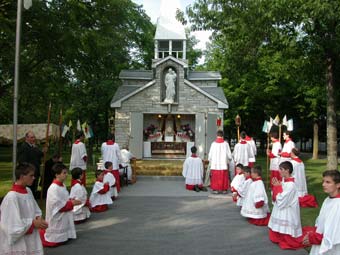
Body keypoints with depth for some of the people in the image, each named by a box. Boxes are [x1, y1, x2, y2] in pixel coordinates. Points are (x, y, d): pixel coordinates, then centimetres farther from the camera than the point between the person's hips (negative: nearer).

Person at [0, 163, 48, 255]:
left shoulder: (28, 191, 2)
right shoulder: (12, 197, -22)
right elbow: (13, 224, -20)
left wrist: (38, 218, -6)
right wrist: (33, 223, -16)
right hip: (17, 243, -7)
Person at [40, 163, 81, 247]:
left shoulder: (63, 185, 5)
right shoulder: (53, 188, -23)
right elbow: (58, 206, -23)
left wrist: (71, 200, -1)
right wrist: (72, 203, -20)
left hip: (64, 217, 9)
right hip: (57, 219, -9)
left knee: (64, 237, 17)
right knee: (56, 241, 2)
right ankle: (40, 234, 18)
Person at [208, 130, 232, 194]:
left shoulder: (213, 143, -4)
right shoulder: (225, 143, -4)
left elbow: (210, 154, 0)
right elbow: (229, 154, 0)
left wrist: (210, 160, 20)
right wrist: (229, 159, 22)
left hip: (215, 164, 0)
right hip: (223, 164, 0)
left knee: (215, 177, 5)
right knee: (224, 177, 7)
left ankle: (215, 189, 5)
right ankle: (224, 189, 9)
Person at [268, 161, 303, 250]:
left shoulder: (291, 185, -24)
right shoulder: (284, 181, 3)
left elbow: (281, 200, -24)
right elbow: (276, 196, 10)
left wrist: (278, 187, -17)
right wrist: (276, 186, -6)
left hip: (287, 213, -9)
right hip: (281, 210, 9)